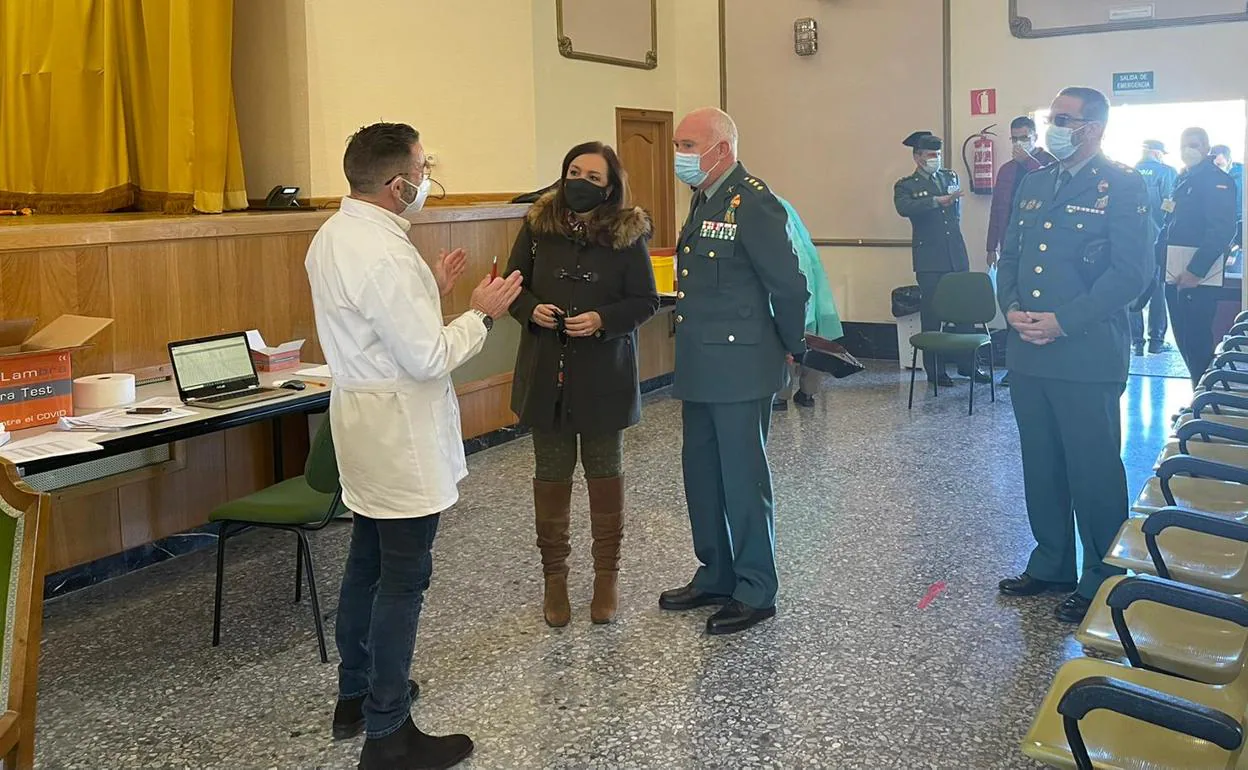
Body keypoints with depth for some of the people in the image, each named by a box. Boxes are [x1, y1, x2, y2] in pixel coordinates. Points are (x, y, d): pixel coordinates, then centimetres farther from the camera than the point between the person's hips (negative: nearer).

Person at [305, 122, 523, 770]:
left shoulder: (332, 236, 6)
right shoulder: (386, 255, -25)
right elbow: (428, 358, -23)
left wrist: (431, 292, 10)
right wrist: (482, 313, -11)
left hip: (363, 424, 10)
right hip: (402, 436, -10)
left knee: (367, 562, 20)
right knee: (403, 579, -2)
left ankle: (356, 693, 35)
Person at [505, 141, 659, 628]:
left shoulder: (628, 233, -4)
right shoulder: (538, 226, 0)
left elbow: (645, 301, -3)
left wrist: (602, 321, -19)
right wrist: (531, 310, -13)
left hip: (604, 376, -1)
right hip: (547, 373, 2)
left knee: (604, 472, 9)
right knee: (551, 474, 9)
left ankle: (606, 576, 24)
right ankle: (554, 578, 23)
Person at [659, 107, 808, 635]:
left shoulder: (752, 203, -16)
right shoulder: (705, 200, 13)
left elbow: (787, 284, -15)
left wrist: (792, 349, -3)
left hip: (740, 369, -9)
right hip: (700, 369, 9)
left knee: (744, 479, 1)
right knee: (701, 474, 16)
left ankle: (756, 592, 15)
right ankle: (716, 576, 31)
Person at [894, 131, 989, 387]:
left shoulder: (950, 176, 17)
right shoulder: (905, 185, 1)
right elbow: (904, 207, -22)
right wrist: (938, 201, -28)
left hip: (957, 255, 4)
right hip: (929, 259, -4)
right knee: (931, 316, 0)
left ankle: (967, 364, 15)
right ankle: (934, 370, 9)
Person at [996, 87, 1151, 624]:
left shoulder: (1121, 187, -6)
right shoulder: (1033, 184, 14)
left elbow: (1131, 273, -13)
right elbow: (1009, 255, 17)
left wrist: (1064, 321, -17)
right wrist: (1011, 308, -2)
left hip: (1087, 354, -6)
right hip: (1029, 352, 6)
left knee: (1094, 470, 2)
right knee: (1041, 465, 15)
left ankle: (1103, 581, 17)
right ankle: (1051, 565, 30)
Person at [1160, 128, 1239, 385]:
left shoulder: (1217, 180, -8)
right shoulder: (1184, 179, 17)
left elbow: (1222, 230, -16)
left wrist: (1196, 271, -21)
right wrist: (1161, 256, 11)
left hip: (1199, 277, -8)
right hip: (1176, 274, 8)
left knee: (1197, 342, -7)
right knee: (1184, 339, 12)